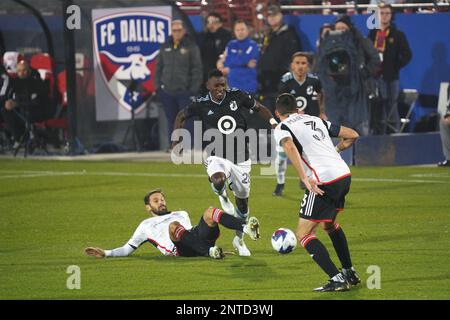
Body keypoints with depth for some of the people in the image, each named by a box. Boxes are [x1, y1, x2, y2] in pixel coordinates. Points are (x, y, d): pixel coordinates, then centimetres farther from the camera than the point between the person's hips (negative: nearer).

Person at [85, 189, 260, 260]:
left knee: (210, 212, -22)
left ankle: (246, 228, -49)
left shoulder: (181, 215, 39)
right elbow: (127, 249, 27)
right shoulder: (146, 226, 30)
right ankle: (211, 251, -54)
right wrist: (106, 253, 15)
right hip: (181, 250, -3)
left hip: (199, 236, 4)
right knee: (173, 225, -35)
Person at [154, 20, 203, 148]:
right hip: (167, 91, 4)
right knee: (171, 120, 8)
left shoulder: (191, 47, -1)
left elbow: (197, 69, -4)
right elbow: (158, 67, 17)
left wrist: (194, 88, -10)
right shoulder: (165, 47, 12)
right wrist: (157, 85, 8)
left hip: (185, 91, -4)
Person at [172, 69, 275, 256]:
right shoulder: (201, 105, -7)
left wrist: (272, 121, -6)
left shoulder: (237, 96, -4)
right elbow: (181, 116, 11)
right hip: (216, 156, -2)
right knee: (218, 181, -36)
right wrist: (176, 141, 2)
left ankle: (239, 239, 33)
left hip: (240, 158, 3)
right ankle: (223, 196, 3)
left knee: (242, 199, 11)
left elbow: (258, 108, 10)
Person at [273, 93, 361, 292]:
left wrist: (305, 179, -27)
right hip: (344, 174, 7)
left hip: (324, 182, -7)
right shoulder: (316, 120, 21)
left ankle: (337, 279, -8)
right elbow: (352, 135, 23)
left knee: (303, 233, 2)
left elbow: (290, 147, -21)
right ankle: (350, 273, 33)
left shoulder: (282, 128, 2)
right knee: (329, 224, 31)